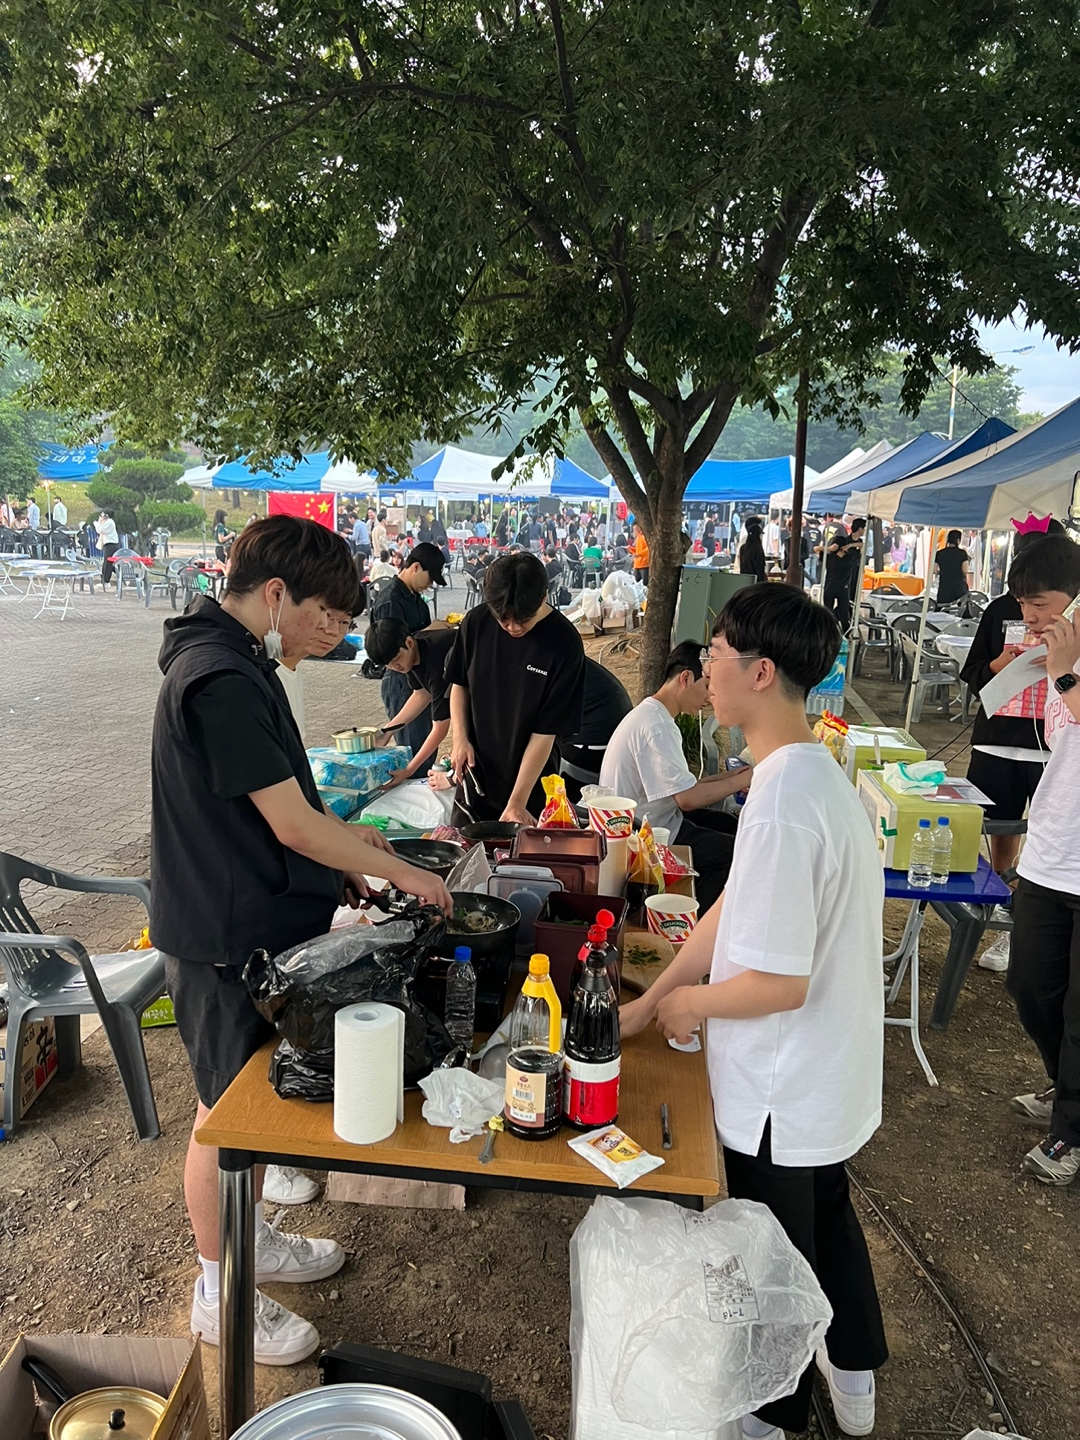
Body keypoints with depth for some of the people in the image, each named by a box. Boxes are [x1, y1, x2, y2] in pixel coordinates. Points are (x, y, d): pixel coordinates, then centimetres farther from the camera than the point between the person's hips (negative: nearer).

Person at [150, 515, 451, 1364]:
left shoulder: (236, 662, 8)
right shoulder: (221, 680, -25)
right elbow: (293, 824, -25)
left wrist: (341, 854, 11)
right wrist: (399, 871, -14)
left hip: (254, 924, 10)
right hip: (229, 937, -10)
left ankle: (251, 1239, 42)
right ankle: (220, 1294, 27)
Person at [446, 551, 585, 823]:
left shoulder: (564, 643, -19)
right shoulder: (476, 622, -9)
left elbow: (545, 732, -18)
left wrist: (517, 803, -19)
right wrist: (460, 738, -8)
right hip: (475, 778, 3)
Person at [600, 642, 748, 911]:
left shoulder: (653, 714, 8)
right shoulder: (656, 726, -24)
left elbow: (677, 785, 11)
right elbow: (687, 798, -25)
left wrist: (727, 777, 2)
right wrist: (741, 781, -13)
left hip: (654, 818, 11)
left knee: (731, 826, 15)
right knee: (736, 850, -12)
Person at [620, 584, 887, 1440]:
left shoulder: (782, 802, -32)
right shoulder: (815, 772, -1)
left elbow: (779, 982, -30)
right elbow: (737, 911, 4)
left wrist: (692, 1001, -11)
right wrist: (646, 1004, 6)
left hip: (783, 1094, -9)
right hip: (831, 1073, 9)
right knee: (827, 1214, 29)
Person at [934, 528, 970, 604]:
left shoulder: (939, 553, 3)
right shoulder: (962, 553, -4)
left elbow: (934, 571, 0)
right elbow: (965, 571, -11)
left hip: (944, 587, 2)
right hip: (959, 586, -2)